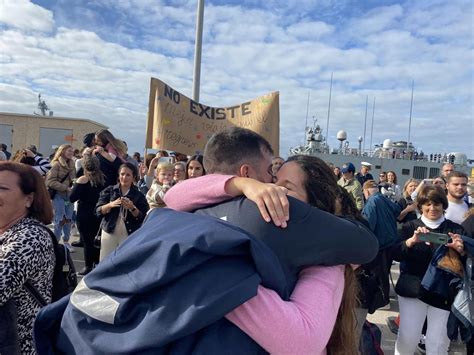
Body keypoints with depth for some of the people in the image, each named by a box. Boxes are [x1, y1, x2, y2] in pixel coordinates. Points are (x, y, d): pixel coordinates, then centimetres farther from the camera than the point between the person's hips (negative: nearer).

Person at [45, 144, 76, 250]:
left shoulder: (72, 164, 10)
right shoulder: (56, 164, -10)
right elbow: (50, 181, -15)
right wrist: (66, 188, -18)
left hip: (69, 195, 6)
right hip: (59, 195, -6)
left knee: (68, 220, 9)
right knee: (60, 220, -3)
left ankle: (66, 241, 22)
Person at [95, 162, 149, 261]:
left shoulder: (139, 195, 1)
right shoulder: (109, 191, 5)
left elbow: (143, 218, -3)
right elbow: (98, 211, -1)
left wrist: (132, 208, -19)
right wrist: (110, 205, -18)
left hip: (129, 235, -1)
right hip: (109, 233, 1)